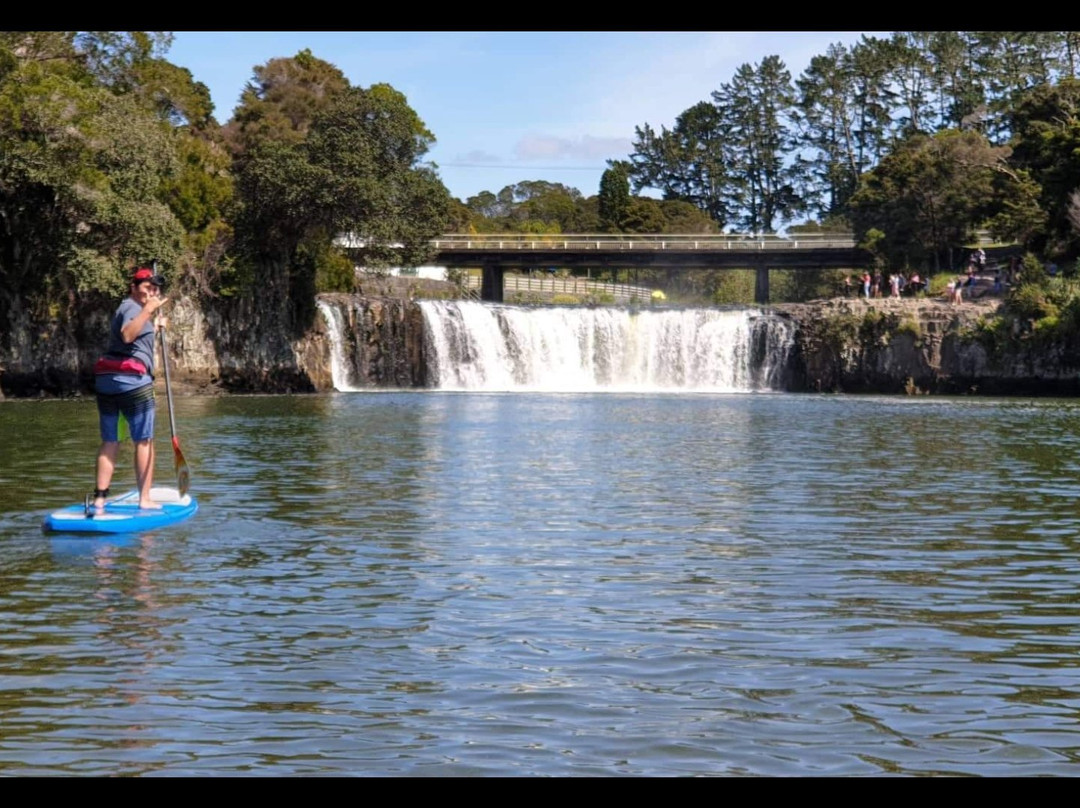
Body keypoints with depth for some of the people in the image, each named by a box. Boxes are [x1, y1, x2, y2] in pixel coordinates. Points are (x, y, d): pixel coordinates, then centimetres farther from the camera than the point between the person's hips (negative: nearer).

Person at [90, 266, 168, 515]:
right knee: (144, 441, -1)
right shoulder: (132, 307, -5)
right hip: (132, 380, -9)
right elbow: (127, 335, -26)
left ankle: (99, 499, 1)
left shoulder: (124, 308, 26)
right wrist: (147, 311, -31)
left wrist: (154, 327, 46)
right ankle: (145, 499, 0)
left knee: (109, 442, 8)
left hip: (105, 380, 9)